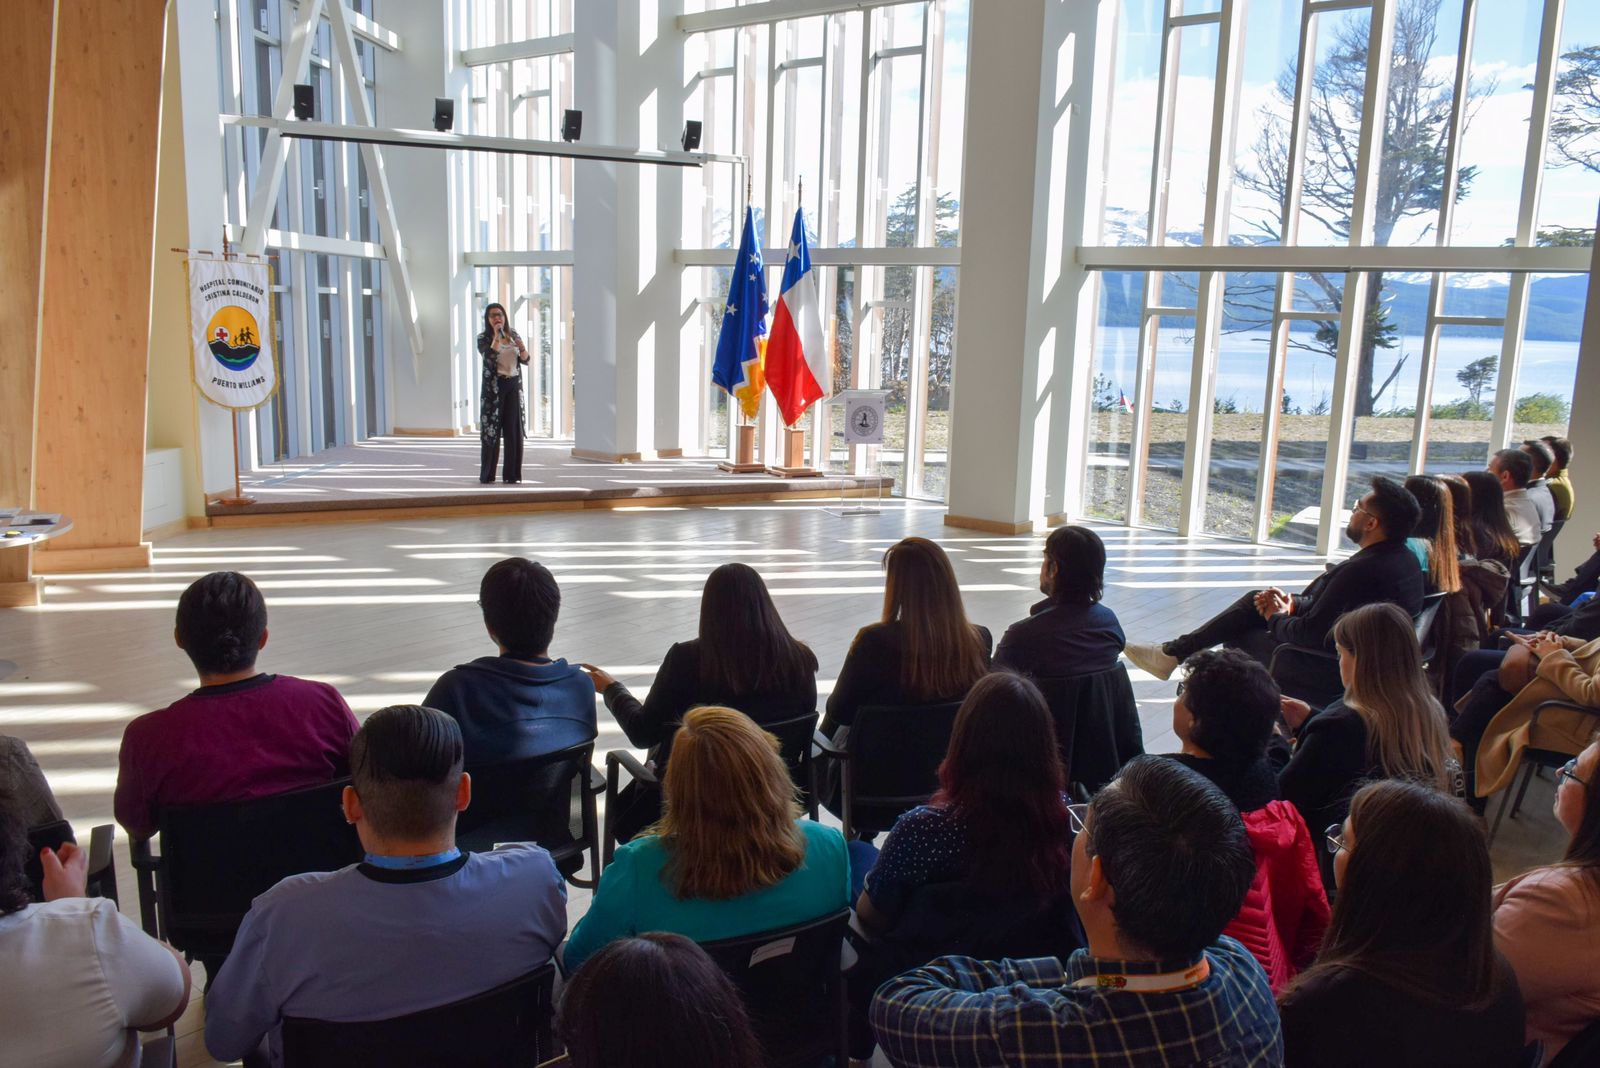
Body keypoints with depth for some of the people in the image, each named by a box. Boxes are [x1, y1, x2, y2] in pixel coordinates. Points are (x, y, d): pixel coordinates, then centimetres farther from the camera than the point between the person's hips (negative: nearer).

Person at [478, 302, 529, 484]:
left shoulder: (513, 335, 11)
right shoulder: (484, 338, -1)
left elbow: (525, 360, 7)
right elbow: (489, 358, -19)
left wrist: (522, 347, -12)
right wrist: (496, 336, -19)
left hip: (513, 386, 4)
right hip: (494, 387, -4)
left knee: (514, 430, 0)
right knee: (491, 430, -2)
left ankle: (512, 474, 6)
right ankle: (487, 475, 6)